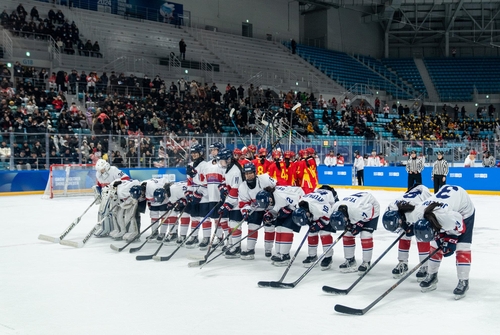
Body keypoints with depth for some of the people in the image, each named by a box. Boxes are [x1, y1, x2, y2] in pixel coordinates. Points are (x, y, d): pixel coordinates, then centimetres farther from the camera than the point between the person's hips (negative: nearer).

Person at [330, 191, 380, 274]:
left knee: (366, 236, -18)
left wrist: (358, 225, -22)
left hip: (371, 210, -6)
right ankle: (350, 260, 15)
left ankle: (366, 263, -5)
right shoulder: (335, 208, -27)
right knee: (347, 234, 1)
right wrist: (347, 226, -16)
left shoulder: (358, 210, -46)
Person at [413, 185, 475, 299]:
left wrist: (450, 241, -17)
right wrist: (438, 237, -13)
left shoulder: (448, 217, -46)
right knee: (435, 244, 6)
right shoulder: (419, 212, -29)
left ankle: (463, 281, -5)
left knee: (462, 247, -13)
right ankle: (432, 276, 19)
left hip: (464, 211, -6)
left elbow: (460, 228, -23)